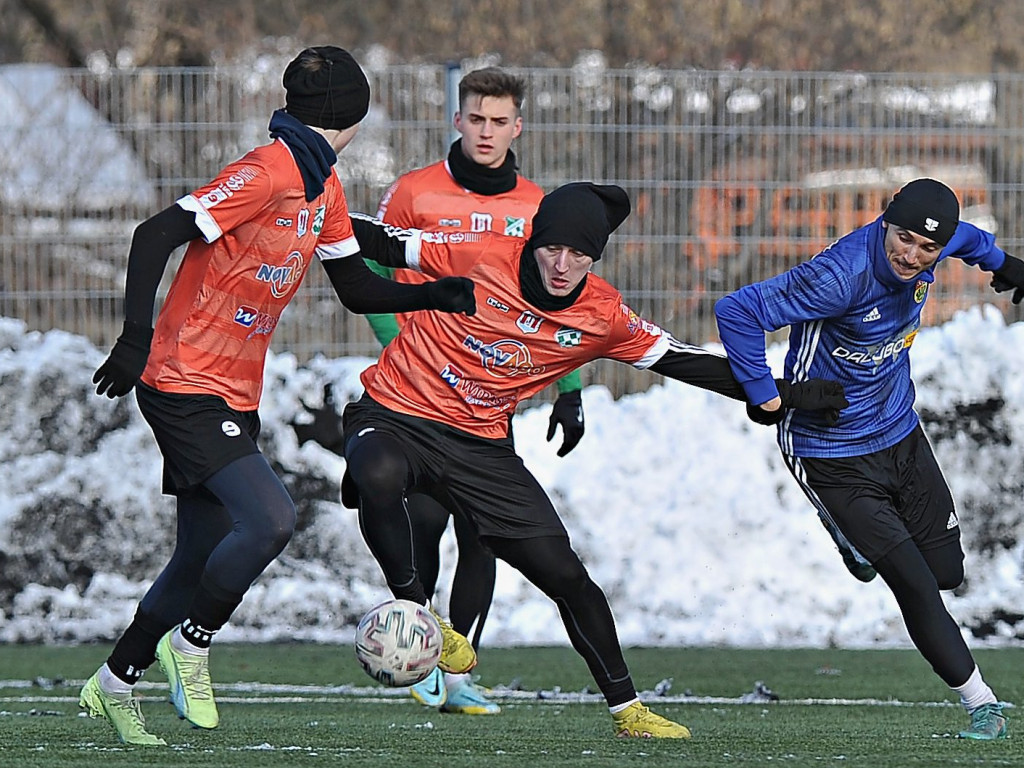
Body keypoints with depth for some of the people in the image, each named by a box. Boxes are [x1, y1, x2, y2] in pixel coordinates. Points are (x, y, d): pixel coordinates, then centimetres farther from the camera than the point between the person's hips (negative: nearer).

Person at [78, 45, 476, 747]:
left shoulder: (324, 185, 11)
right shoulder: (267, 173, -18)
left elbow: (358, 289, 18)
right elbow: (155, 236, -23)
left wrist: (434, 294, 3)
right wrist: (136, 339, -31)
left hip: (234, 399, 9)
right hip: (187, 389, -9)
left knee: (203, 557, 11)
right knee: (271, 518, -22)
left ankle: (115, 685, 26)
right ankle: (193, 643, -5)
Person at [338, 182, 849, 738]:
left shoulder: (603, 317, -5)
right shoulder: (483, 257, -16)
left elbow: (681, 360, 5)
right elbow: (385, 244, -6)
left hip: (481, 444, 3)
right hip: (395, 414, -3)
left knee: (565, 575, -1)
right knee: (378, 477, -39)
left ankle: (625, 707, 17)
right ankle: (414, 611, -16)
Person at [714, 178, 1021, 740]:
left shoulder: (927, 256, -10)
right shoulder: (842, 275, -32)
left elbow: (966, 238, 17)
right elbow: (737, 312, -32)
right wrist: (762, 394, -28)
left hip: (901, 436, 7)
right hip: (834, 457, -7)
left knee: (946, 570, 12)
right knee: (915, 586, -12)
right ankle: (979, 700, 3)